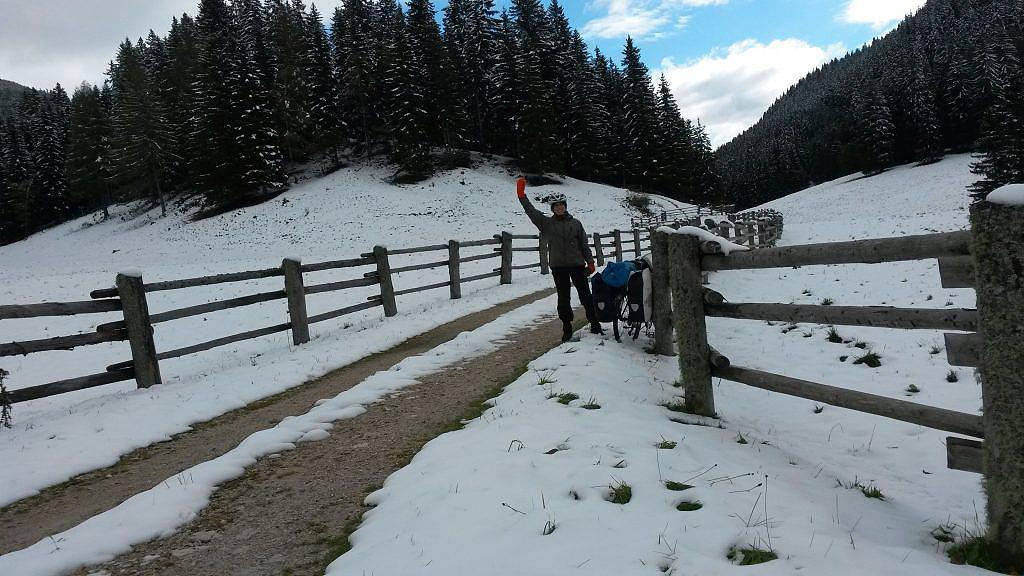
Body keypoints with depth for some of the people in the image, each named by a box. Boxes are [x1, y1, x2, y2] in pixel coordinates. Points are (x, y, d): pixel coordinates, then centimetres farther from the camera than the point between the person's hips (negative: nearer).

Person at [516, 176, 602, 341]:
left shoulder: (575, 223, 7)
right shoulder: (547, 223, 5)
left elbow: (584, 244, 8)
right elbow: (531, 212, -6)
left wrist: (590, 262, 4)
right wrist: (521, 195, -15)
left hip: (577, 264, 0)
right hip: (558, 266, 0)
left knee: (585, 294, 4)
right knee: (563, 298, 5)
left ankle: (594, 324, 14)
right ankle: (567, 328, 14)